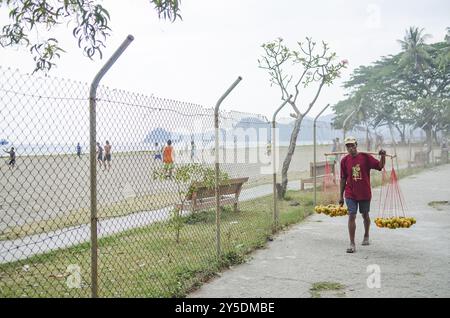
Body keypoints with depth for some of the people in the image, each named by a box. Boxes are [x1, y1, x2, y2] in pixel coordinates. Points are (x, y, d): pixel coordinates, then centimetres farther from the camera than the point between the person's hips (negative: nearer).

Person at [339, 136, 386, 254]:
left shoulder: (365, 157, -7)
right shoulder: (344, 160, -2)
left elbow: (380, 166, -8)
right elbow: (343, 179, 4)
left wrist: (383, 156, -26)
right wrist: (341, 196, 6)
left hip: (365, 193, 0)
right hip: (350, 194, 0)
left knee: (365, 215, 16)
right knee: (352, 216, -7)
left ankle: (366, 235, 42)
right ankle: (352, 244, -3)